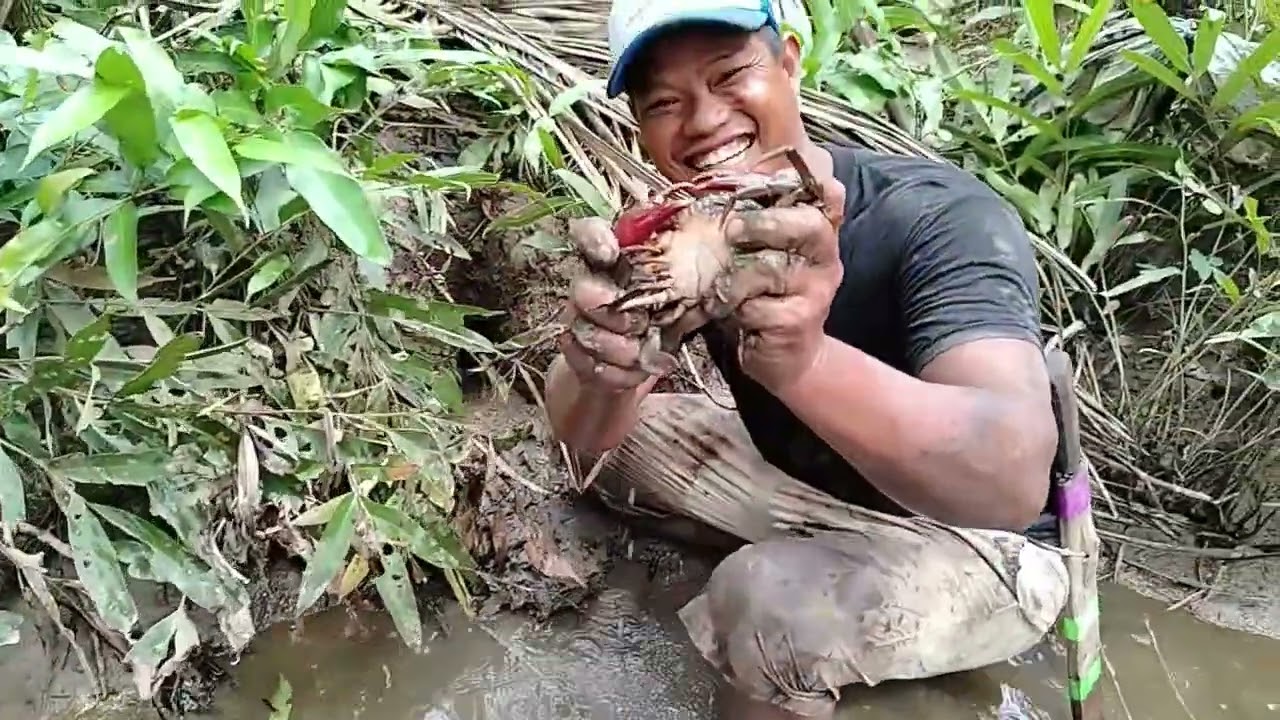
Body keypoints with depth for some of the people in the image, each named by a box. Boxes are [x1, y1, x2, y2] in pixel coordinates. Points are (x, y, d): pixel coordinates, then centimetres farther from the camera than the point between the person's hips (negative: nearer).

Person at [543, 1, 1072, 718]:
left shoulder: (942, 220, -28)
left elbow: (1016, 480, -43)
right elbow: (583, 434, -16)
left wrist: (805, 360, -60)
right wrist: (602, 375, -39)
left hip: (982, 544, -6)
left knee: (768, 599, -32)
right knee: (619, 425, 2)